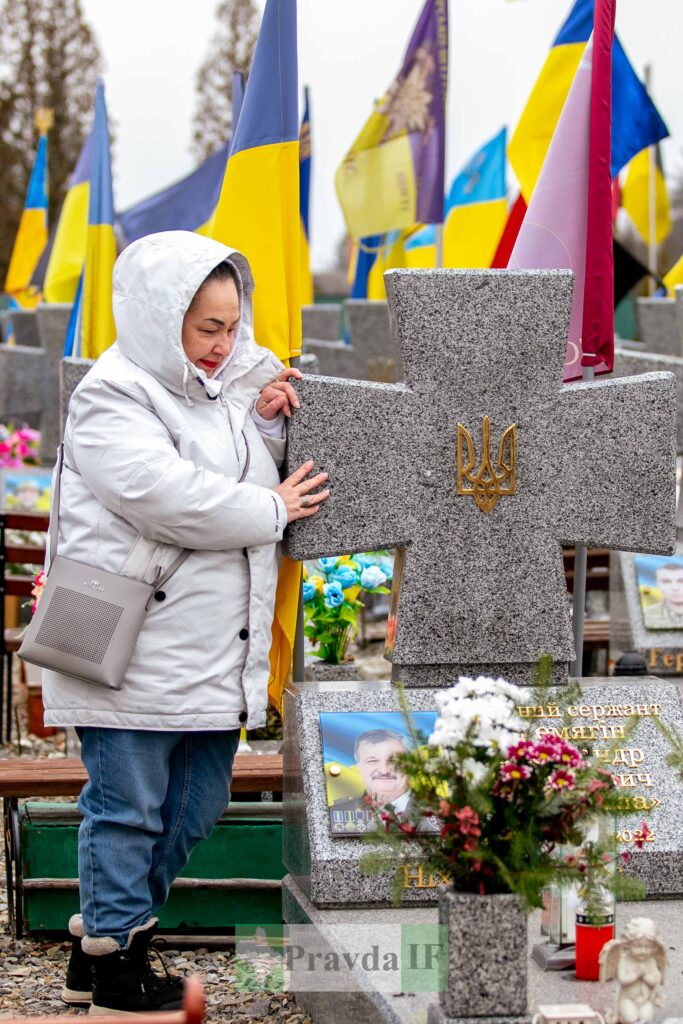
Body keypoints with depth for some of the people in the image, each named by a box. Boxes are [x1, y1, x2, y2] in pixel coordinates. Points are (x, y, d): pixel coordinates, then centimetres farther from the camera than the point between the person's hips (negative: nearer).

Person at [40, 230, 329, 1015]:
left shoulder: (223, 385, 14)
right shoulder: (111, 398, -11)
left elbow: (253, 479, 24)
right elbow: (171, 497, -23)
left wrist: (267, 426, 4)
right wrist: (272, 509, -12)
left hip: (213, 650, 9)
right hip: (134, 650, -9)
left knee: (196, 807, 15)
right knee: (128, 806, 2)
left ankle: (108, 928, 29)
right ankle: (111, 961, 14)